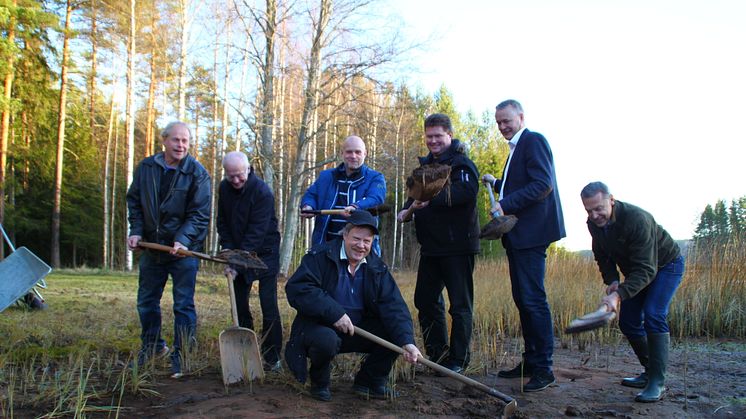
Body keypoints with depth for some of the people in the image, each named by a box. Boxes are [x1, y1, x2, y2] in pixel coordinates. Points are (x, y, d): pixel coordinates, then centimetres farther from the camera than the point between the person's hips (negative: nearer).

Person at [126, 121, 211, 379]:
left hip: (184, 250, -5)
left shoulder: (197, 173, -11)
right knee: (146, 301, 17)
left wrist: (183, 239, -26)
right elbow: (134, 201, 11)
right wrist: (136, 230, -1)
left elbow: (200, 214, -14)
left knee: (184, 305, -3)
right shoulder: (146, 167, 2)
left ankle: (181, 356, 9)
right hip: (151, 247, 5)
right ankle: (152, 346, 36)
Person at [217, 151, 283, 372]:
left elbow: (256, 232, -25)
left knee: (269, 306, -7)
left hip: (264, 253, -6)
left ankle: (272, 358, 1)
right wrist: (228, 250, -5)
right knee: (240, 306, 8)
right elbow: (222, 222, 9)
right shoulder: (224, 188, 1)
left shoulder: (262, 192, -21)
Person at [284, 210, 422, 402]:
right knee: (326, 339, -38)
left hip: (357, 330, 5)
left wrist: (407, 341, -26)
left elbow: (393, 306, -9)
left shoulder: (377, 268, 2)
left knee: (395, 332, -14)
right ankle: (319, 382, -2)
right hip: (318, 326, -4)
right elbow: (296, 288, -23)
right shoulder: (320, 256, -11)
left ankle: (369, 381, 9)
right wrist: (334, 313, -30)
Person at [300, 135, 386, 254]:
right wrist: (308, 206, -8)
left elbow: (376, 199, -14)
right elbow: (310, 194, 18)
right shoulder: (326, 176, 18)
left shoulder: (375, 178, 3)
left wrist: (356, 207, -35)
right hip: (327, 242, 4)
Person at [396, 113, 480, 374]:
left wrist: (431, 199, -38)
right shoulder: (426, 164, 17)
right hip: (431, 245, 8)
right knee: (425, 301, 12)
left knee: (460, 304, 2)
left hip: (457, 246, -8)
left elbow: (465, 191, -27)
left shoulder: (461, 163, -9)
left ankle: (458, 359, 12)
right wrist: (407, 208, 1)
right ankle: (437, 354, 25)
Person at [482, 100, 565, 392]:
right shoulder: (517, 148, 22)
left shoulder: (534, 141, -7)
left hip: (531, 233, -10)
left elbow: (543, 184, -19)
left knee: (533, 298, -9)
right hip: (517, 235, 10)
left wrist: (506, 205, -22)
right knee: (522, 298, 12)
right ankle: (530, 362, 20)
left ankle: (543, 368, -1)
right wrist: (496, 184, 15)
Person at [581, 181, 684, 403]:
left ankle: (657, 382, -16)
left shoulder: (637, 219, -37)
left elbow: (645, 269, -40)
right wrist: (612, 280, -14)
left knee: (653, 316, -23)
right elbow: (602, 256, 3)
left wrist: (619, 294, -51)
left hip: (665, 265, -7)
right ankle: (650, 372, 19)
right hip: (636, 269, 7)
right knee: (628, 322, 2)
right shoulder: (594, 224, -14)